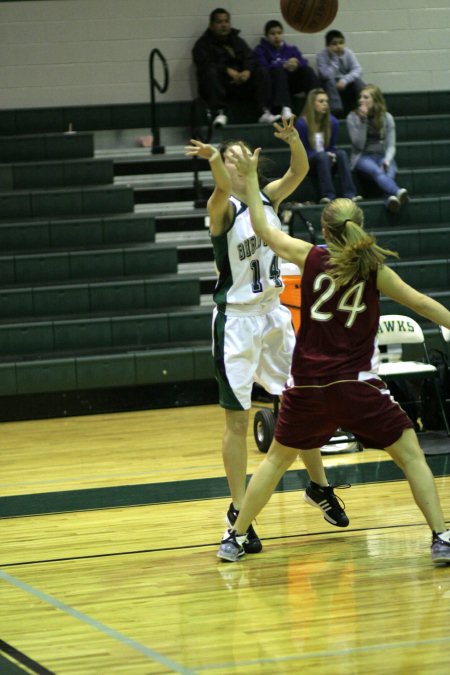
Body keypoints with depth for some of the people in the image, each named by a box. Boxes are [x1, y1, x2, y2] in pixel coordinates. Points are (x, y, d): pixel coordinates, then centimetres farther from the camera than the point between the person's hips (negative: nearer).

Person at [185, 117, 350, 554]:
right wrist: (214, 159, -56)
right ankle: (238, 512, 3)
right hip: (237, 319, -5)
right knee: (237, 420, -2)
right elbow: (223, 189, -34)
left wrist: (294, 141, -31)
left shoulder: (268, 197, 5)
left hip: (274, 313, 5)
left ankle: (319, 486, 30)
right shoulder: (223, 207, -11)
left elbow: (300, 171, -10)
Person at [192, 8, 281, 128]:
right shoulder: (203, 44, 5)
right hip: (218, 85, -4)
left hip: (240, 81, 4)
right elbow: (205, 65, -13)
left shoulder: (237, 40, 20)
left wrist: (248, 71, -18)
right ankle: (219, 113, -43)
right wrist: (228, 70, -26)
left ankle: (264, 112, -28)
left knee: (263, 72, -16)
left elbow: (250, 58, 7)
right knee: (211, 73, -35)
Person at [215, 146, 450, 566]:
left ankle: (235, 538, 22)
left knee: (277, 458, 20)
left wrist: (250, 178, 19)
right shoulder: (373, 269, -2)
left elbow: (262, 229, 11)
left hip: (307, 386, 2)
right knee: (411, 455, 6)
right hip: (355, 386, -2)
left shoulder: (311, 257, 0)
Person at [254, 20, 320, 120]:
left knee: (307, 70, -19)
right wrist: (284, 66, -21)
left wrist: (296, 64, -20)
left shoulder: (291, 49, 20)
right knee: (278, 71, -32)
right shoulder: (261, 50, 9)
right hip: (274, 84, -3)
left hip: (293, 83, 3)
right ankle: (285, 108, -52)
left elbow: (304, 62, 3)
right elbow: (263, 68, -10)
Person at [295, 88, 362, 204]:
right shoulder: (302, 123, -10)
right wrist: (326, 154, -22)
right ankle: (328, 195, -47)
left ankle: (350, 194, -43)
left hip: (327, 160, 4)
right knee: (322, 156, -37)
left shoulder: (332, 122, 3)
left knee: (341, 153, -29)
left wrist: (332, 155, -18)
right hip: (308, 162, -4)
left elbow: (332, 147, 8)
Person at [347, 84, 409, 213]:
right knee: (376, 170, -37)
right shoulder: (353, 117, 0)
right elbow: (359, 144, -9)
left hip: (382, 156, 3)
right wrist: (363, 120, -16)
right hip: (362, 156, -3)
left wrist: (387, 159, -21)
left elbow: (391, 145, 1)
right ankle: (398, 192, -64)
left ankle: (390, 199, -62)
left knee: (389, 170, -34)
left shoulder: (387, 118, 5)